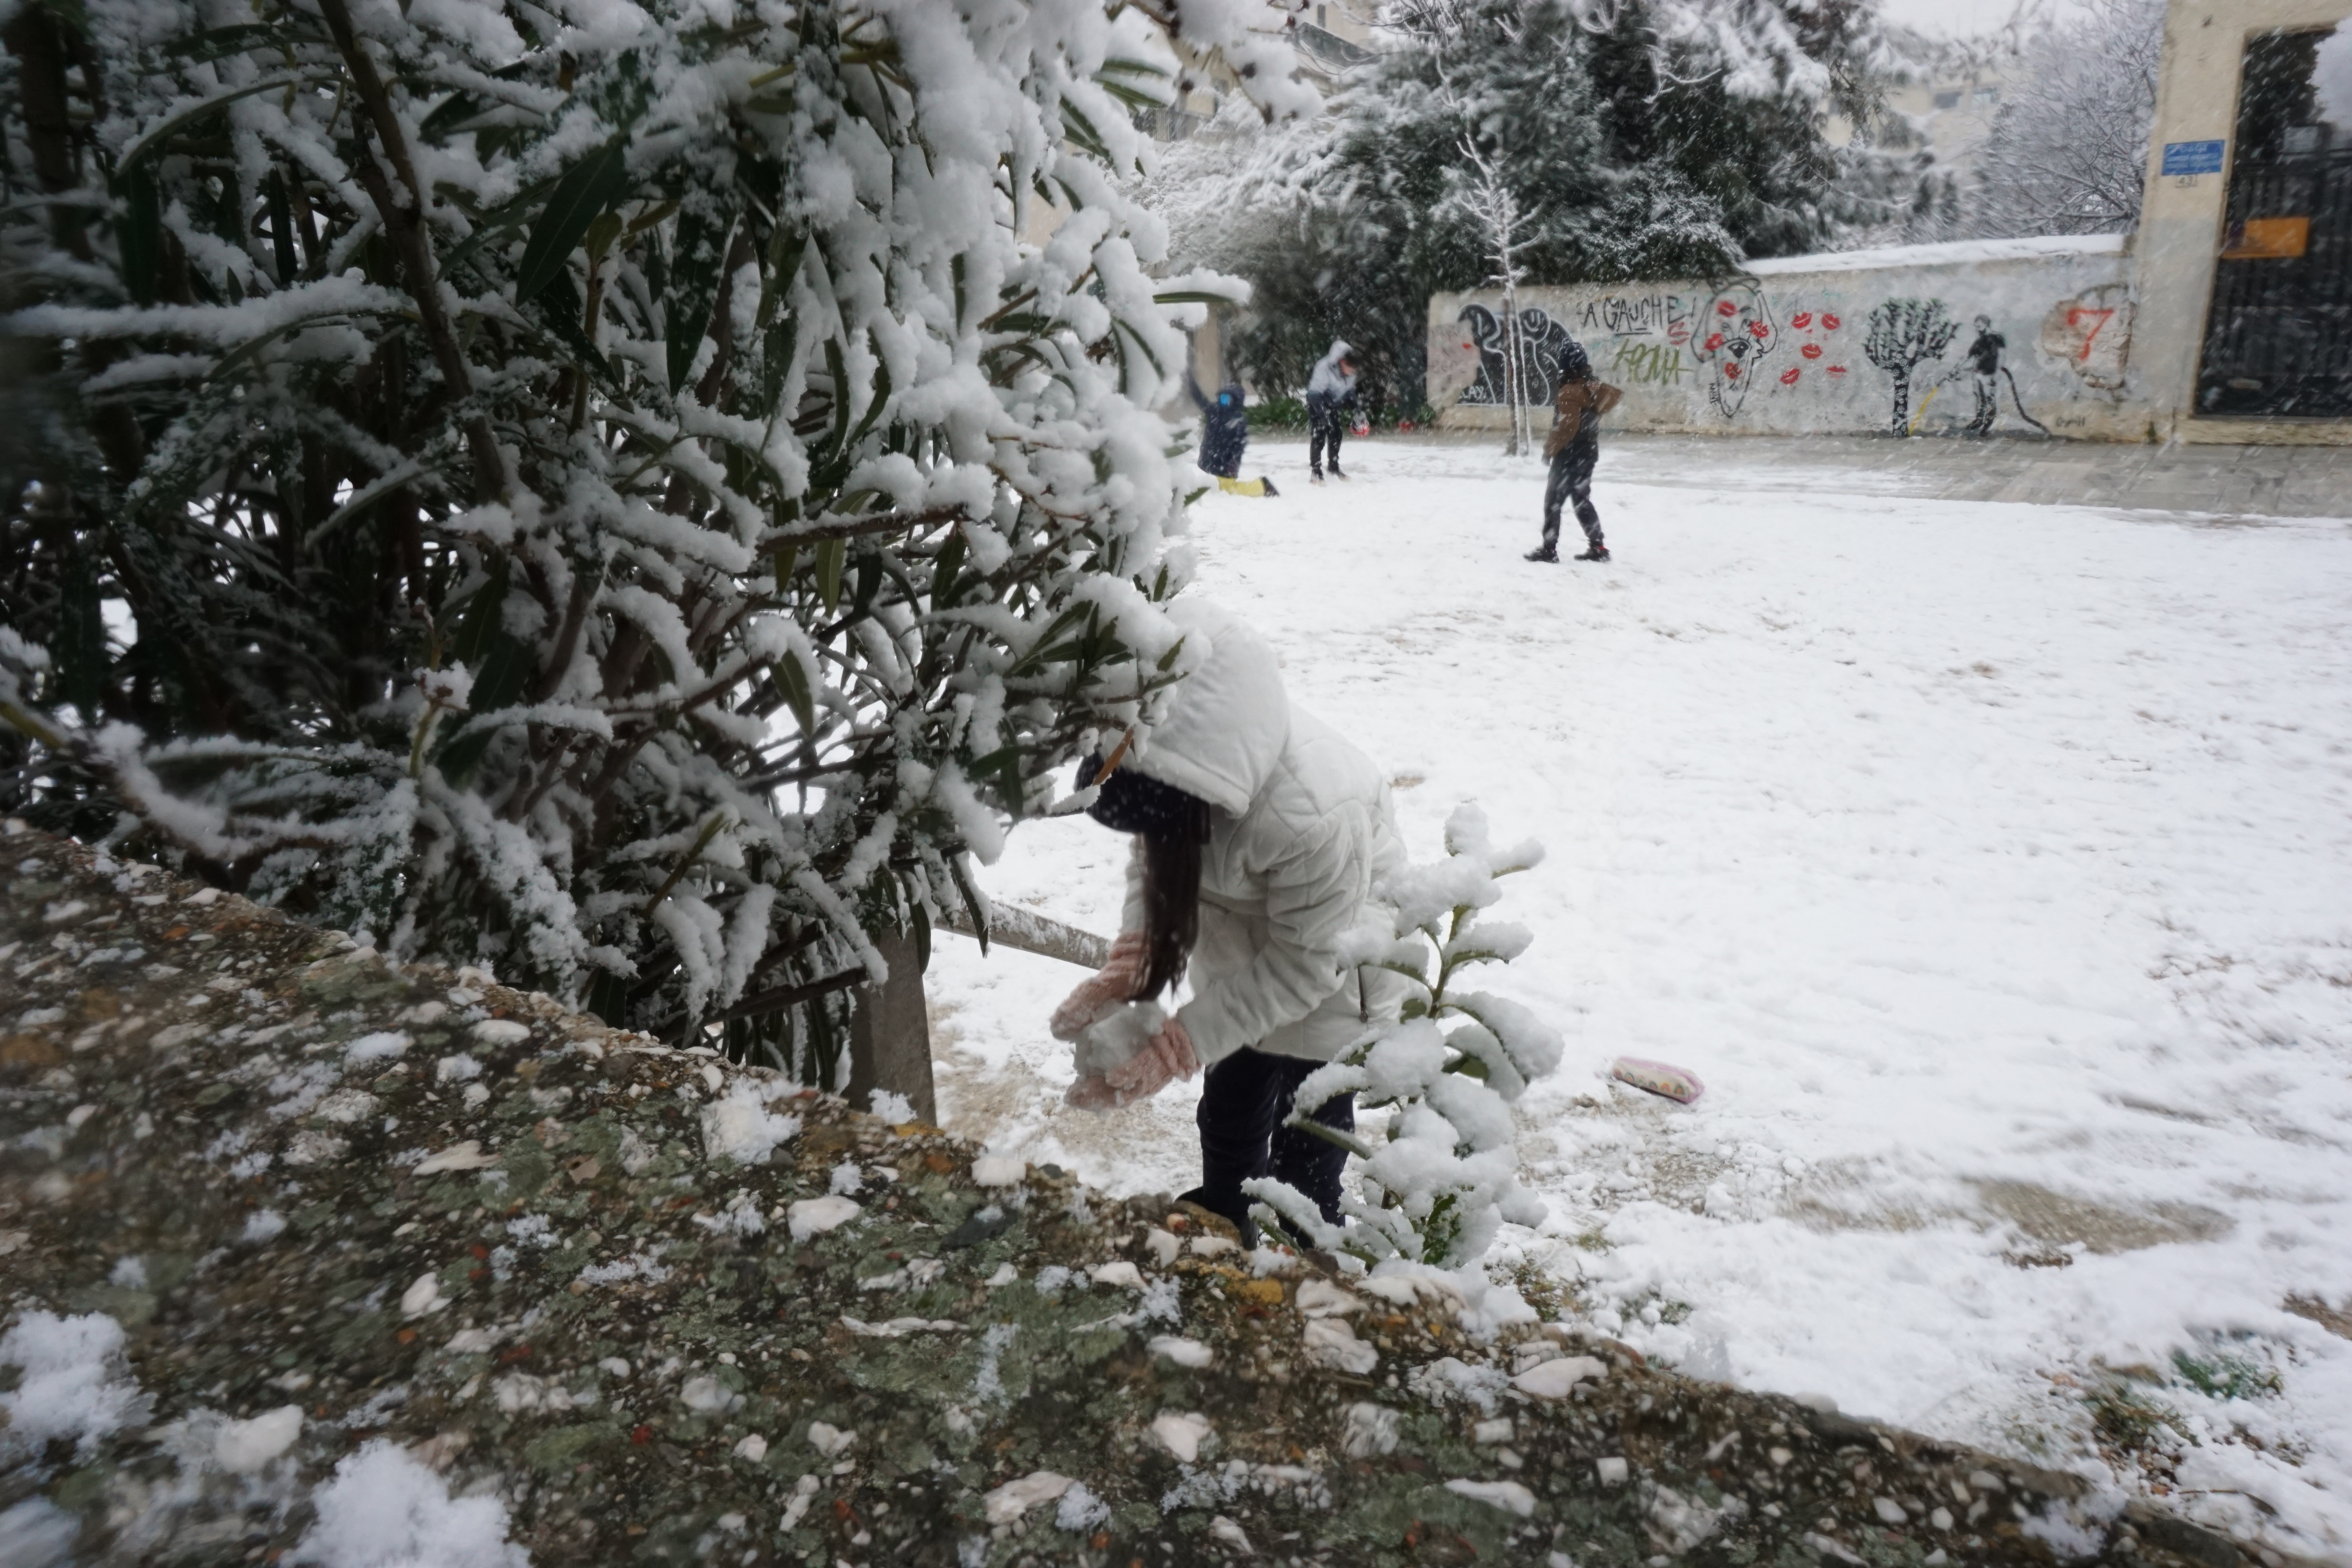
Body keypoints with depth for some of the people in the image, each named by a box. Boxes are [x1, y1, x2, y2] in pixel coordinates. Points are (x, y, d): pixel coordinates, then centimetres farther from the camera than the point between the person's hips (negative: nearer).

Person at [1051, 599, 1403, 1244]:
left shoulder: (1317, 820, -44)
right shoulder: (1178, 756, -30)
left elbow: (1305, 966, -30)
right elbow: (1155, 860, -11)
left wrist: (1175, 1048, -31)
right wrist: (1124, 974, -24)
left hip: (1332, 974, -6)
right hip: (1242, 949, 6)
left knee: (1305, 1144, 7)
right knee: (1228, 1114, 25)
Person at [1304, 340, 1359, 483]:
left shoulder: (1351, 372, -13)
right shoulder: (1324, 368, -34)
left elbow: (1350, 391, 5)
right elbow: (1315, 394, -32)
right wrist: (1324, 415, -37)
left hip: (1334, 404, 6)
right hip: (1317, 403, -6)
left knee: (1336, 436, 10)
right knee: (1318, 437, -10)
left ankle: (1334, 469, 24)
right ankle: (1316, 472, -3)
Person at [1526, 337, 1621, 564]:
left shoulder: (1570, 391, -20)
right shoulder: (1592, 388, 7)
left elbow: (1567, 426, -25)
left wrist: (1550, 447, -14)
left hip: (1570, 456, -9)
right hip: (1588, 454, 9)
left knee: (1553, 500, -1)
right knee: (1582, 499, 17)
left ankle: (1549, 549, -1)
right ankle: (1598, 547, 16)